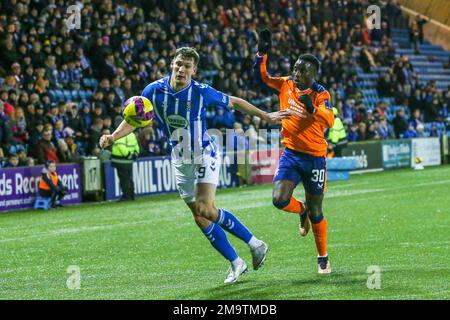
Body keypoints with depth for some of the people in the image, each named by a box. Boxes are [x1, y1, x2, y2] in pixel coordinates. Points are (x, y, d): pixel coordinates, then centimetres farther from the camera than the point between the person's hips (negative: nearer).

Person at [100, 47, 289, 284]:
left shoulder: (202, 92, -18)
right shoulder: (154, 91, -10)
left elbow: (234, 102, -2)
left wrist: (266, 116, 3)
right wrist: (113, 137, -21)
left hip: (204, 154, -5)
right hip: (181, 160, 5)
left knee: (205, 210, -21)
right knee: (200, 217, 3)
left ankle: (254, 244, -5)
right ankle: (236, 263, 14)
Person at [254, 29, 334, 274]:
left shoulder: (321, 94, -13)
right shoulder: (287, 84, 0)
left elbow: (329, 120, -28)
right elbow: (262, 77, 10)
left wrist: (312, 108, -46)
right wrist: (262, 52, -4)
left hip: (314, 157, -3)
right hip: (291, 153, 3)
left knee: (316, 210, 5)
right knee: (279, 200, -17)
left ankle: (323, 258, 24)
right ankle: (302, 210, 20)